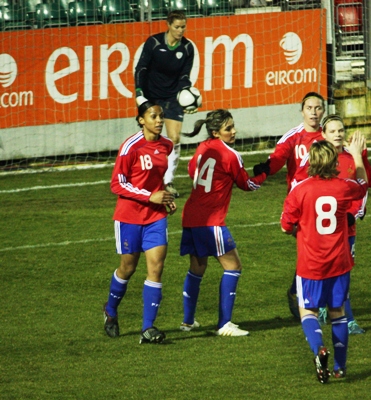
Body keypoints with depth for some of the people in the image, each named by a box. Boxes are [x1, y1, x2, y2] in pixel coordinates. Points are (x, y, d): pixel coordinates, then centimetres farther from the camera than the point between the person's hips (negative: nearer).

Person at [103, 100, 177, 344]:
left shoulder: (166, 146, 4)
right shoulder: (131, 147, -15)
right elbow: (118, 184, -14)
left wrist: (167, 198, 5)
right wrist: (150, 196, -19)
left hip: (156, 216, 4)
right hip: (129, 216, -4)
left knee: (156, 267, -9)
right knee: (128, 268, 9)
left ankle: (148, 328, -8)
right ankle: (111, 311, 38)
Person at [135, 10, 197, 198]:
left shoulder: (187, 48, -4)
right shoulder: (153, 42, -12)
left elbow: (184, 76, -2)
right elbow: (141, 68, -11)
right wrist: (139, 93, -22)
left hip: (173, 98, 2)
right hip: (151, 96, -2)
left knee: (175, 138, -7)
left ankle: (168, 182, 2)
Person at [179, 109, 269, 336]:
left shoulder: (203, 148, 8)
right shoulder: (231, 156, -11)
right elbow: (247, 185, 2)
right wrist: (265, 173, 17)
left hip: (191, 217, 8)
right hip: (210, 221, -8)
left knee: (197, 268, 19)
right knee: (233, 266, -1)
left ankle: (188, 321, 24)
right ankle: (225, 324, -6)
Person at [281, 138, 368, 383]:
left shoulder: (300, 191, -15)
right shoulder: (343, 187, -6)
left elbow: (286, 227, -7)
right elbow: (363, 185, 20)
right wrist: (357, 155, 31)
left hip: (311, 264, -3)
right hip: (339, 262, 3)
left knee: (308, 310, 8)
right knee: (337, 311, 15)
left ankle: (319, 348, -21)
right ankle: (340, 366, 18)